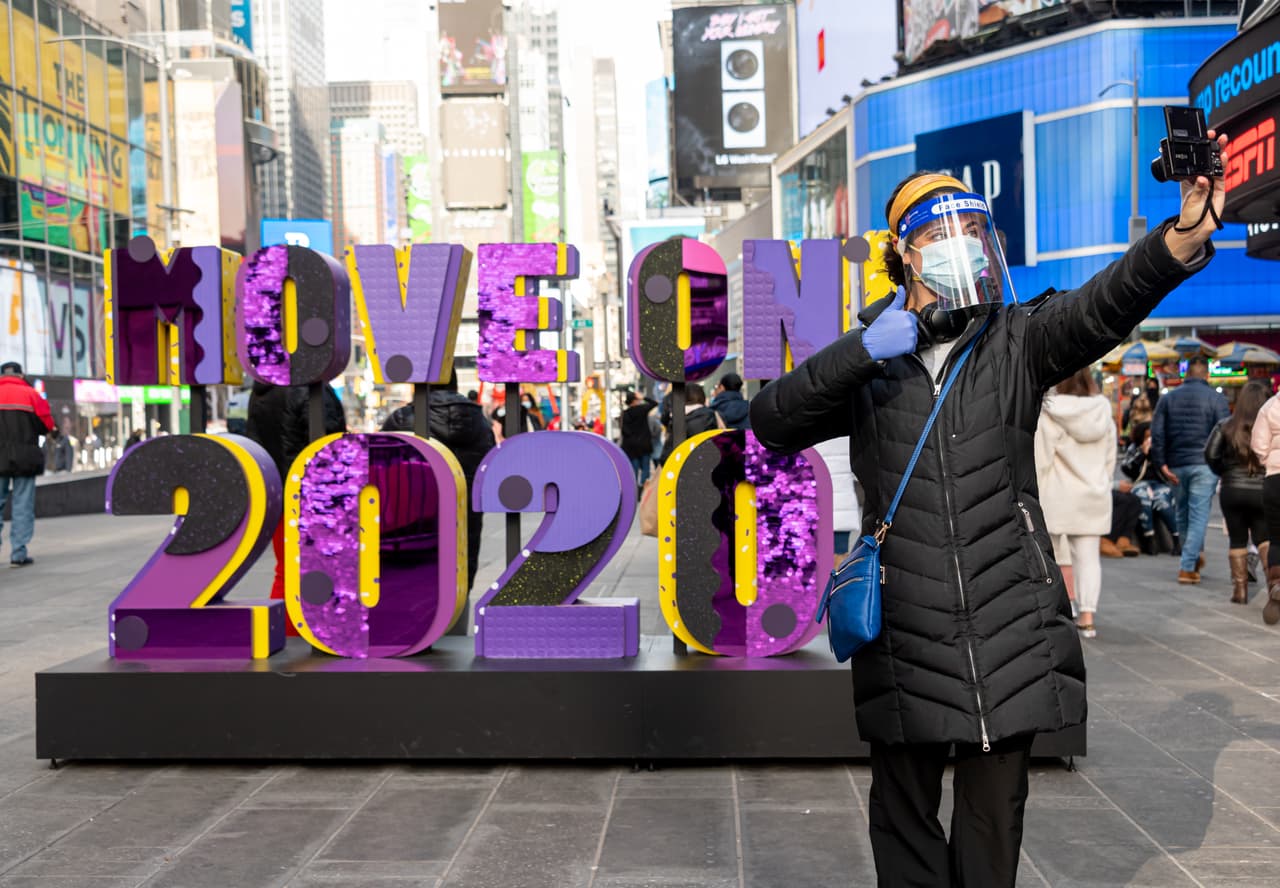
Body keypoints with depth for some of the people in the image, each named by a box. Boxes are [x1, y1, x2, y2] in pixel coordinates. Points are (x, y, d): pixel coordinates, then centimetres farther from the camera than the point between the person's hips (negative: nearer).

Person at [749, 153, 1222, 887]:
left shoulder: (1016, 339, 2)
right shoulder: (867, 359, 5)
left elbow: (1100, 309, -18)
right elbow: (771, 425, -4)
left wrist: (1183, 237, -37)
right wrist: (862, 353, -15)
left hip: (1010, 629, 0)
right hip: (906, 630, 0)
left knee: (997, 811, 12)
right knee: (905, 812, 12)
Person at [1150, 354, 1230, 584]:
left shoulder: (1168, 398, 7)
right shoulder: (1216, 398, -3)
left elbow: (1157, 434, 1)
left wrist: (1161, 464, 1)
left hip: (1176, 465, 3)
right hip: (1204, 465, -3)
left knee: (1183, 513, 18)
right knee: (1198, 516, -2)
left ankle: (1193, 558, 31)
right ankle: (1187, 567, -8)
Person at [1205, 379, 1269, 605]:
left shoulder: (1226, 426, -3)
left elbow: (1210, 453, -10)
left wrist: (1223, 472, 6)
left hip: (1232, 491, 0)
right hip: (1264, 491, 0)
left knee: (1237, 539, 9)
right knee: (1264, 537, 12)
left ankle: (1240, 589, 8)